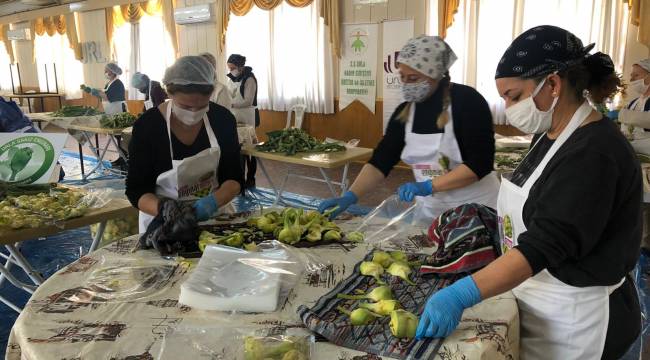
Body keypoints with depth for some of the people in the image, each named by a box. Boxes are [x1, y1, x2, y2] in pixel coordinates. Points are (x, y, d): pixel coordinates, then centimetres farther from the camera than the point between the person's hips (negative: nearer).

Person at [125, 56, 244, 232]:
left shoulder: (223, 119, -8)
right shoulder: (147, 125, -14)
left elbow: (234, 178, -5)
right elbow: (136, 190, -10)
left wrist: (214, 200, -24)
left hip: (211, 216, 1)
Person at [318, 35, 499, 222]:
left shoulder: (467, 101, -17)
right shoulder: (404, 112, -2)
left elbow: (480, 163, -22)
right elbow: (380, 162, -4)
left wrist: (428, 186, -30)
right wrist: (350, 197, -18)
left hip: (476, 210, -4)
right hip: (431, 210, 5)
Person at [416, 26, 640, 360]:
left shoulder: (593, 153, -24)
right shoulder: (551, 135, 5)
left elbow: (544, 244, -30)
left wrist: (461, 295, -35)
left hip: (574, 318, -8)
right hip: (535, 302, 8)